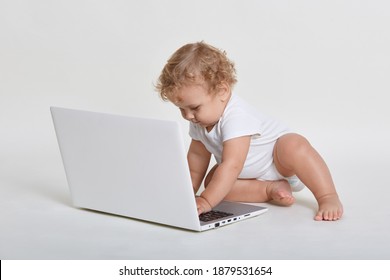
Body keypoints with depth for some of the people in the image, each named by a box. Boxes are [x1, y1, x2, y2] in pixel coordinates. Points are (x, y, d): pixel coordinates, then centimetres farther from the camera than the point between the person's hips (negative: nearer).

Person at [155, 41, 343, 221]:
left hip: (282, 163, -8)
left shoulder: (236, 118, -35)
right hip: (252, 175, 8)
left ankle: (329, 198, -34)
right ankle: (270, 189, -19)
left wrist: (206, 201, -45)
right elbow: (197, 155, 8)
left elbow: (232, 165, -42)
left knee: (295, 146, -40)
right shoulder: (199, 122, -7)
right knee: (211, 180, -16)